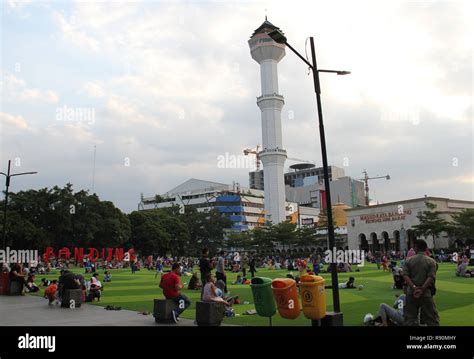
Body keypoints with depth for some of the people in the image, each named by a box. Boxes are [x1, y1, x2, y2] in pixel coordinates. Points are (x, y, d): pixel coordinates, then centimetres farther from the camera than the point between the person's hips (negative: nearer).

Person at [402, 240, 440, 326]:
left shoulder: (409, 260, 2)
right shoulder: (431, 261, -2)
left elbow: (405, 275, -9)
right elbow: (431, 277, -12)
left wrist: (414, 287, -15)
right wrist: (422, 289, -15)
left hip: (412, 292, 1)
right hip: (426, 292, -1)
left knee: (410, 316, 8)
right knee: (431, 317, 6)